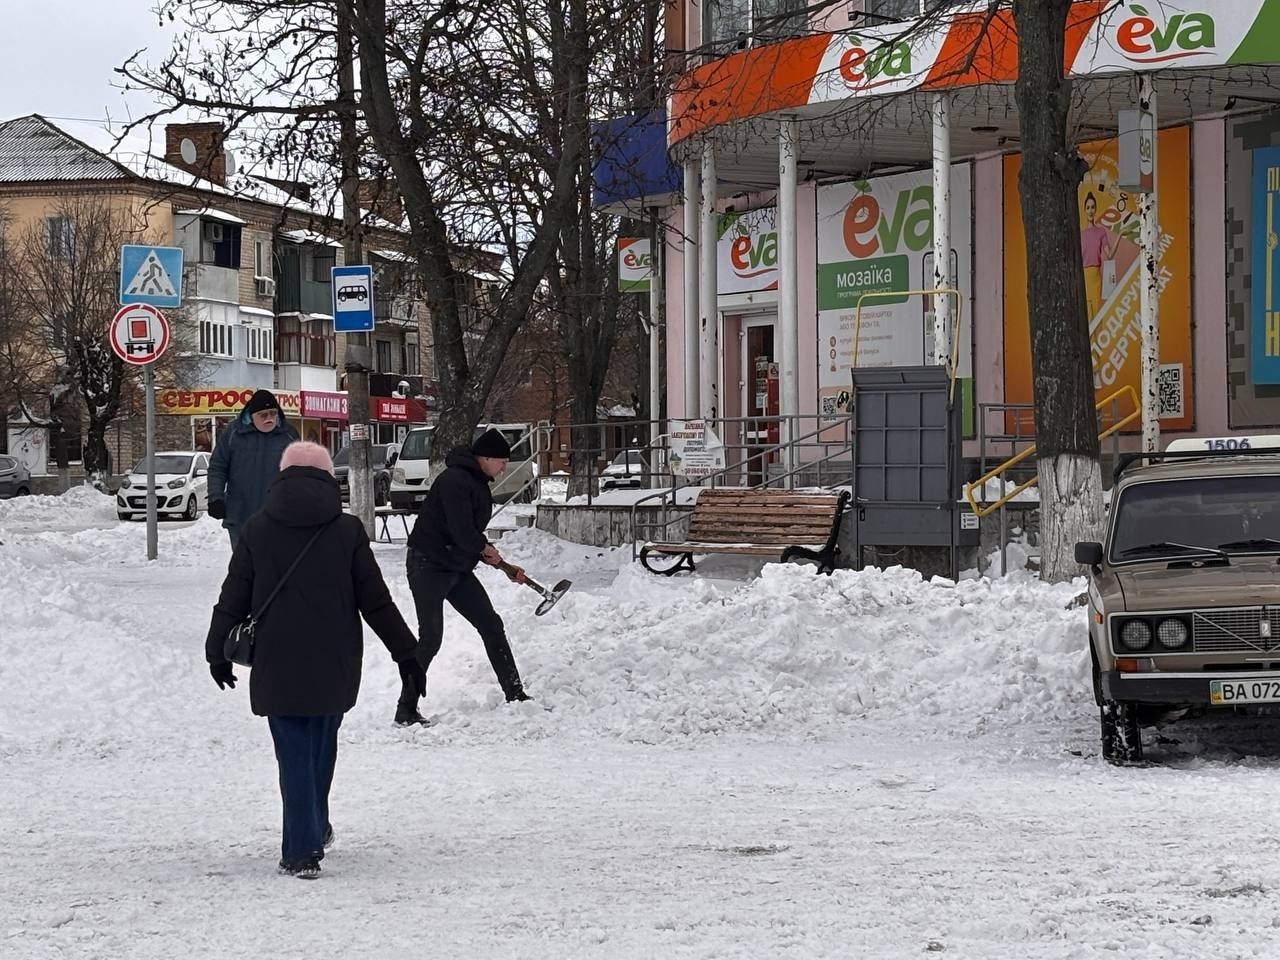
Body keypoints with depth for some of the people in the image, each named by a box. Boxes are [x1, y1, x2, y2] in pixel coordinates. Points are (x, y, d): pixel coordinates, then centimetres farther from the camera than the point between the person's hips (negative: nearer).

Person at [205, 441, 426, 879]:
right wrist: (407, 654, 7)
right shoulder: (347, 530, -2)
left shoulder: (257, 530, -2)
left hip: (277, 666, -1)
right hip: (335, 666, 1)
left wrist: (218, 652, 16)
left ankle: (302, 851, -2)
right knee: (322, 747, 19)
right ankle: (316, 830, 32)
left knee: (295, 754, 3)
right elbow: (376, 601, -1)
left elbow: (233, 599, 3)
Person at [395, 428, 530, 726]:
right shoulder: (455, 480, -19)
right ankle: (406, 710, -6)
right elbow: (462, 533, -26)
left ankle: (514, 694, 18)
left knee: (491, 626, 9)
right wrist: (485, 548, -6)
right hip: (428, 566, -10)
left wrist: (507, 568, 15)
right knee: (430, 637, -12)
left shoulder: (478, 485, 13)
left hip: (458, 569, 10)